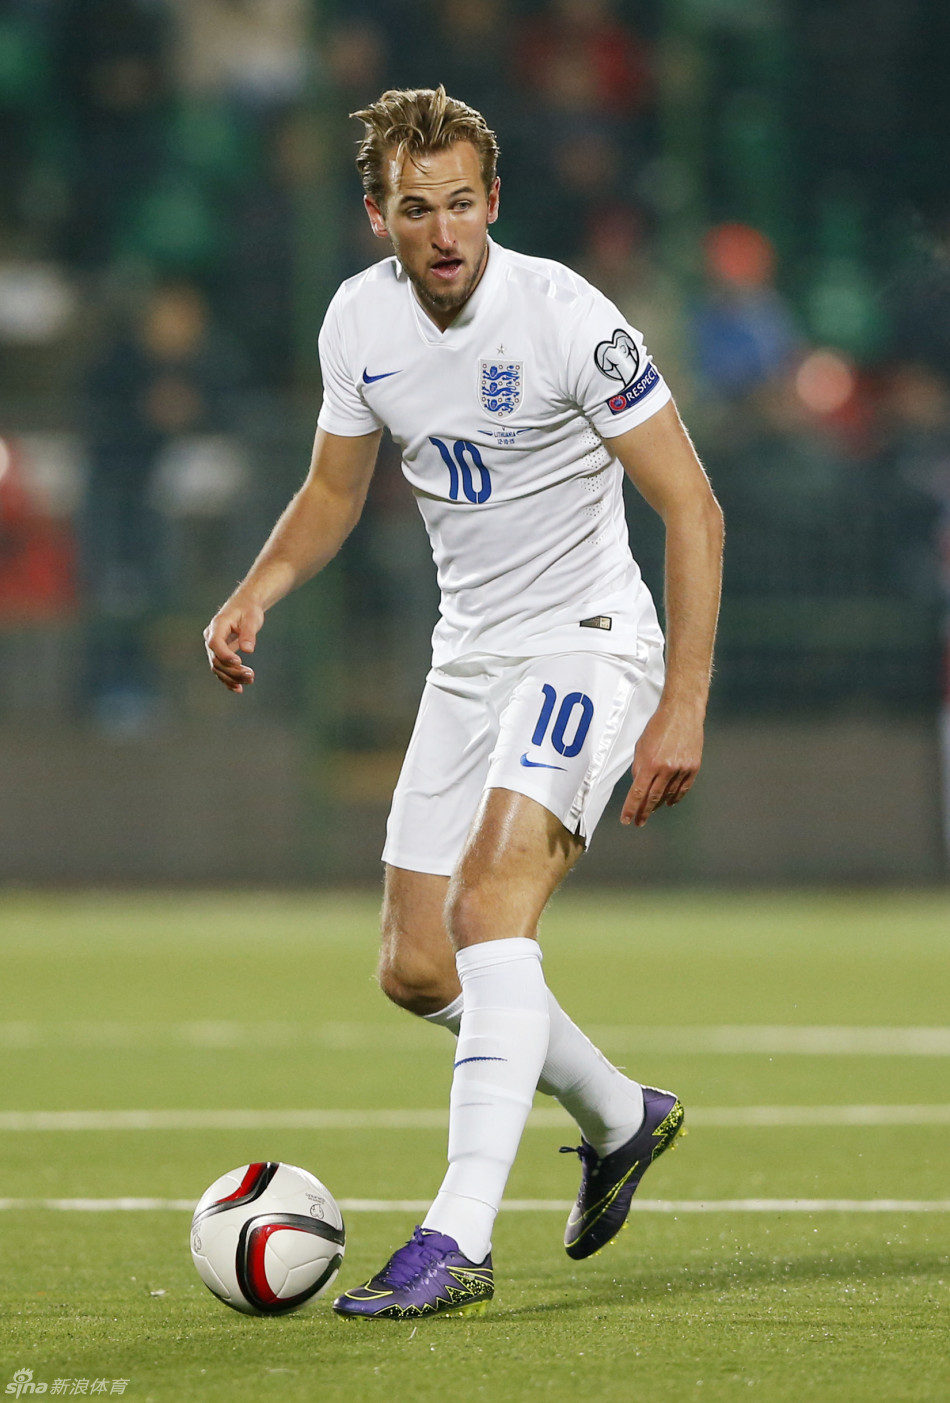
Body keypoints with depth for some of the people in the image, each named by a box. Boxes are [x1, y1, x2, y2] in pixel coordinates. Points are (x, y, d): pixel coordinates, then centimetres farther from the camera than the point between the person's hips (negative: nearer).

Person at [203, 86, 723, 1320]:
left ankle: (458, 1242, -32)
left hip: (587, 643, -7)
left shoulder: (563, 317, -20)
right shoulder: (358, 320, -2)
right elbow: (335, 491, 15)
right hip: (470, 654, 7)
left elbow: (691, 508, -17)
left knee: (490, 908, -27)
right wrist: (256, 595, -5)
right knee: (417, 969, 9)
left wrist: (684, 707, -22)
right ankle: (621, 1118, 34)